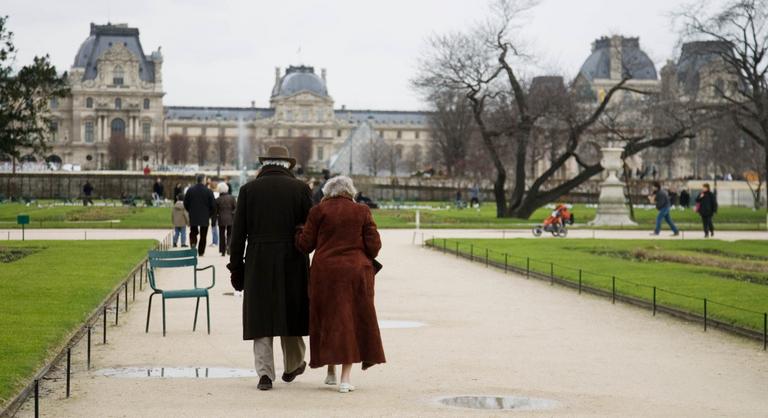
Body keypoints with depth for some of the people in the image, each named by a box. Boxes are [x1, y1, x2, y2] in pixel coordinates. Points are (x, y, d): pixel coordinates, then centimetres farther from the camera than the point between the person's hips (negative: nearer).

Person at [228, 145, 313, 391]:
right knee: (289, 313, 14)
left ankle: (265, 373, -2)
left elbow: (238, 233, 0)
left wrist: (236, 267, 4)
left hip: (258, 263, 0)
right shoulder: (300, 189, 0)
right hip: (292, 261, 0)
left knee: (261, 316, 5)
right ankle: (292, 367, 28)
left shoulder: (249, 189, 2)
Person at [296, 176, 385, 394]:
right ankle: (346, 378, 0)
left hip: (325, 272, 0)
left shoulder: (319, 211, -1)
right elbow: (374, 245, -1)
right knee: (352, 321, 5)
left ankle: (331, 371, 16)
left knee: (329, 320, 12)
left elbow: (305, 244, -1)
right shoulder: (362, 212, 2)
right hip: (356, 272, 0)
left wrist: (298, 233, 20)